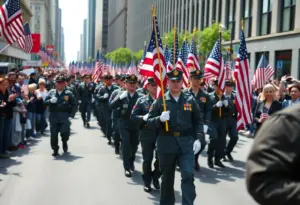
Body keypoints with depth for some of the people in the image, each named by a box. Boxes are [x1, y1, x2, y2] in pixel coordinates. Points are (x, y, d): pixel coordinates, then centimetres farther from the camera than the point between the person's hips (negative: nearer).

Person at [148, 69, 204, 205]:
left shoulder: (190, 100, 5)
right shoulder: (160, 101, 0)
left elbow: (198, 121, 10)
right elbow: (149, 121, 0)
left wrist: (198, 139, -2)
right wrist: (160, 119, -21)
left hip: (186, 143, 0)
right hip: (166, 144, 0)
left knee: (188, 175, -10)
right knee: (167, 178, 12)